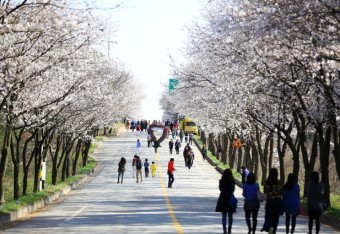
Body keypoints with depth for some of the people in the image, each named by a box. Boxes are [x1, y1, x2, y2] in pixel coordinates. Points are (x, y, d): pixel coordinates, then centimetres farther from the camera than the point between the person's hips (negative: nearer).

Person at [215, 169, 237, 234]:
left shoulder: (222, 181, -8)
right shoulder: (232, 181, -8)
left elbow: (220, 189, 5)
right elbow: (233, 190, 1)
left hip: (223, 198, -1)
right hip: (231, 198, 1)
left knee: (224, 216, 2)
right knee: (230, 216, 11)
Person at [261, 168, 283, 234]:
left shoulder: (266, 182, -8)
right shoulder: (278, 182, -10)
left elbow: (265, 192, -3)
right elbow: (281, 192, -6)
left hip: (269, 200, 0)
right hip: (277, 200, 0)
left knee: (268, 216, 8)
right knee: (276, 216, 13)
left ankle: (269, 227, -18)